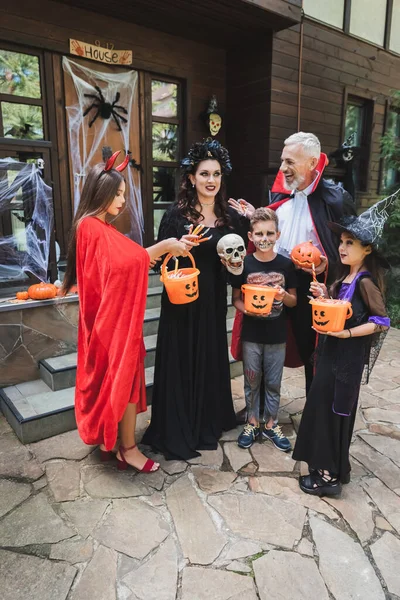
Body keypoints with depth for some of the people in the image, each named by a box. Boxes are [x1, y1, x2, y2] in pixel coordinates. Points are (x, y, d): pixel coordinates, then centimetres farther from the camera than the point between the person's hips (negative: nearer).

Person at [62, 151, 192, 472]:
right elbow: (121, 264, -27)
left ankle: (107, 438, 30)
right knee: (124, 375, -1)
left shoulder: (101, 227, 15)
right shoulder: (92, 227, -16)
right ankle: (128, 448, 12)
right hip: (113, 316, -10)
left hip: (115, 314, 10)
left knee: (110, 375, 16)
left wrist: (166, 249, 2)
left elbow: (127, 261, 10)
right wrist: (164, 246, -24)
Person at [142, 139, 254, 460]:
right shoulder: (177, 214, -8)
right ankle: (176, 432, 22)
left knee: (211, 359, 15)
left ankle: (208, 423, 36)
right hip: (183, 301, -4)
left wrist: (249, 223, -4)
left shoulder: (231, 215, 4)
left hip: (213, 302, 4)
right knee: (181, 361, 4)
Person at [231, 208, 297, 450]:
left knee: (274, 382, 13)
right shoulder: (244, 264, -5)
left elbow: (294, 301, 3)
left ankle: (271, 424, 31)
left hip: (277, 335, 0)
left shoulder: (286, 265, -4)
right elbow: (236, 298, 1)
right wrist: (247, 309, -19)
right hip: (251, 334, 0)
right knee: (252, 381, 13)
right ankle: (252, 423, 30)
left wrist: (283, 295, -19)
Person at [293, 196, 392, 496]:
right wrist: (324, 296, 0)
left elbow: (381, 322, -18)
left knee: (331, 409, 0)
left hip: (348, 356, -9)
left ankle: (329, 475, 15)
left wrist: (346, 333, -23)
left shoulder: (365, 282, -17)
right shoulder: (343, 278, 9)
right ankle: (332, 467, 32)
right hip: (332, 351, 9)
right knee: (324, 406, 16)